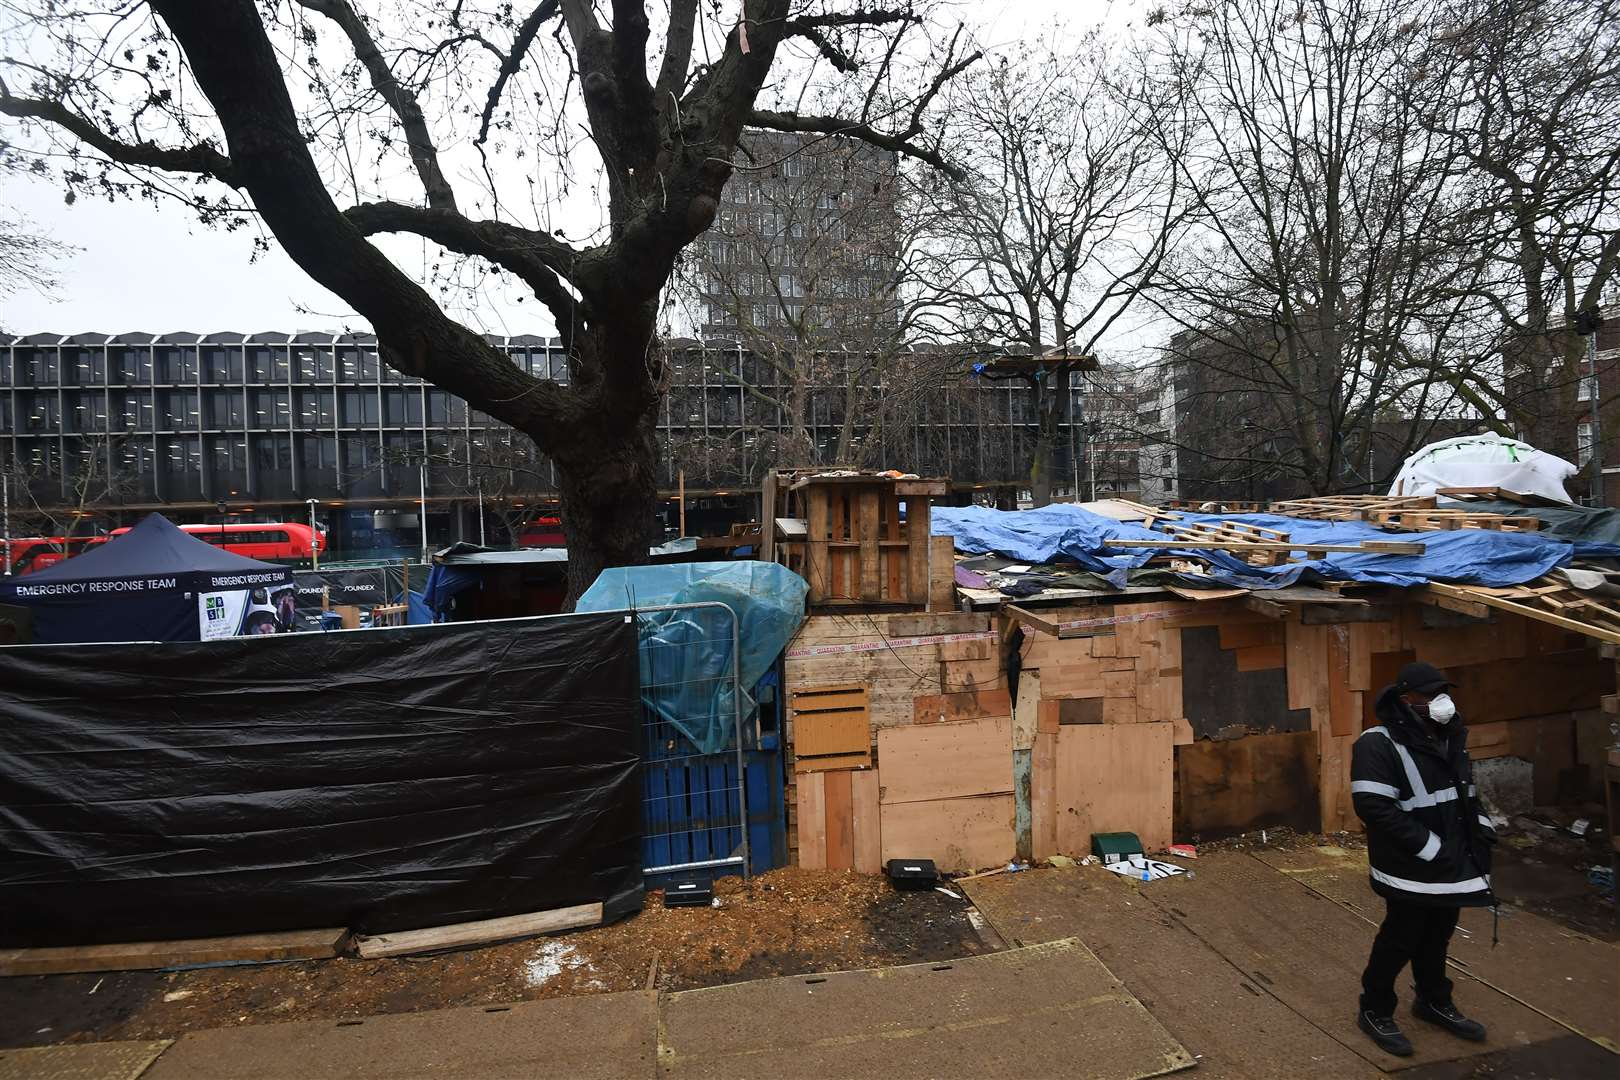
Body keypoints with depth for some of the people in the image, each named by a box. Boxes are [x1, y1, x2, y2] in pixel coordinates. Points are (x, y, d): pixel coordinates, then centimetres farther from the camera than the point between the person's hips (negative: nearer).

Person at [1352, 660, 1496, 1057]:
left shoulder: (1447, 737, 8)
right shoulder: (1379, 744, -22)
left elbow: (1466, 790, 23)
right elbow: (1374, 807, -28)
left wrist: (1482, 830, 9)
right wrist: (1429, 848, -24)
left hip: (1452, 863, 8)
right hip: (1412, 870, -8)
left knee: (1437, 935, 22)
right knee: (1401, 938, 4)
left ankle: (1434, 1002, 41)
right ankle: (1375, 1012, 21)